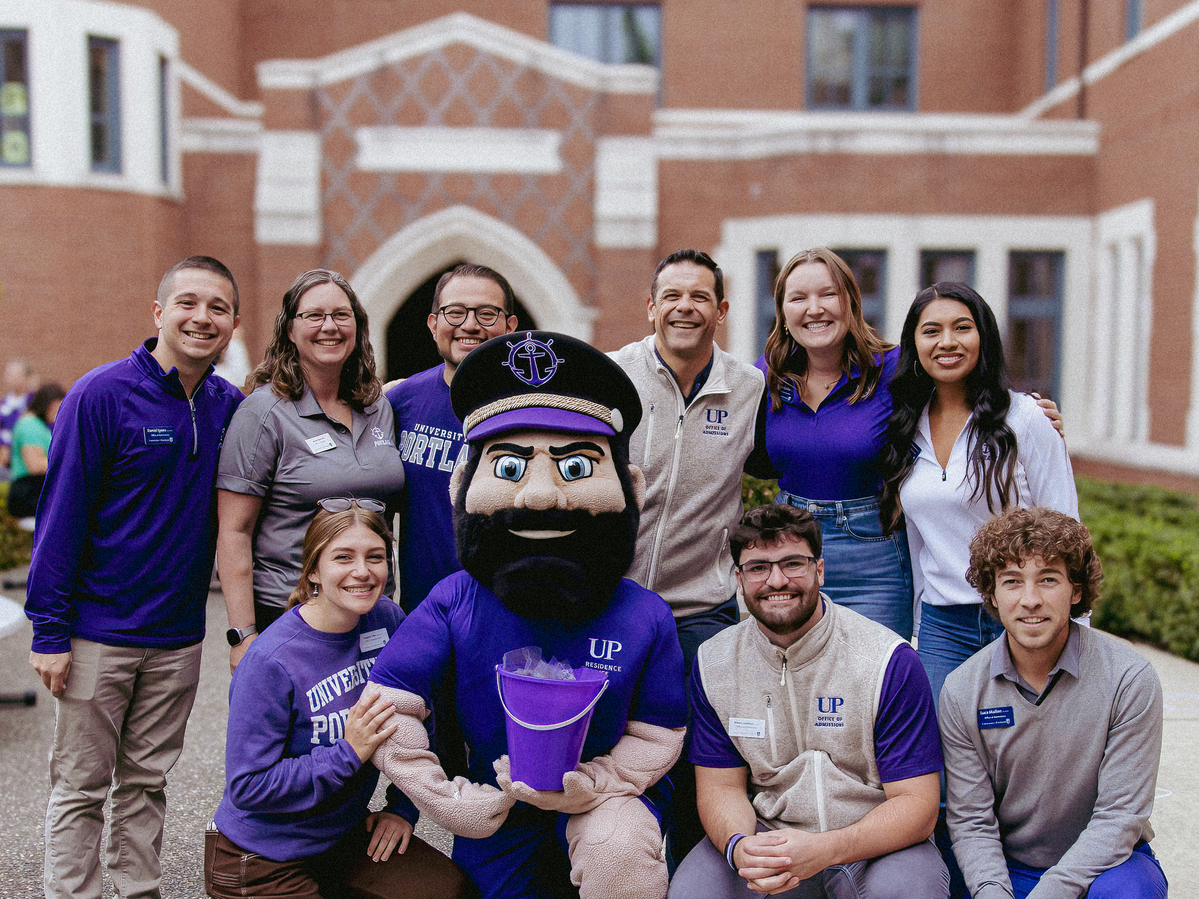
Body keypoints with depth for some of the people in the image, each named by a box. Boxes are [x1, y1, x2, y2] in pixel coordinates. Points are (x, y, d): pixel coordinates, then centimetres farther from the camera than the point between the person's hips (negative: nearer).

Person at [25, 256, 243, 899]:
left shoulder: (229, 406, 3)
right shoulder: (101, 395, -11)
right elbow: (60, 516, -11)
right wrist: (49, 631, -12)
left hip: (179, 637, 4)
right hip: (97, 635, -4)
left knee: (147, 781, 16)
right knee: (81, 788, 7)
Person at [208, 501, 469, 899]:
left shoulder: (388, 620, -6)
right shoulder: (270, 662, -23)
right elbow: (248, 788, -20)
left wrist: (403, 806, 0)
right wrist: (349, 753, -27)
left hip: (347, 833, 5)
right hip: (264, 858, -5)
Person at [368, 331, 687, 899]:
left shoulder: (645, 619, -14)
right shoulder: (455, 602, -14)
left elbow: (657, 734, -5)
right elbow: (388, 707, -11)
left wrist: (587, 787, -21)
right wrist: (450, 801, -13)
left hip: (604, 793, -2)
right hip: (496, 813, 2)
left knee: (620, 851, -33)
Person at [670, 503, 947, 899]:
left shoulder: (889, 662, -12)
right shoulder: (712, 664, 0)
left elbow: (916, 804, -13)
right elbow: (721, 786, 3)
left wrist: (825, 850, -30)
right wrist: (738, 847, -21)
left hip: (875, 843, -2)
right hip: (764, 834, 3)